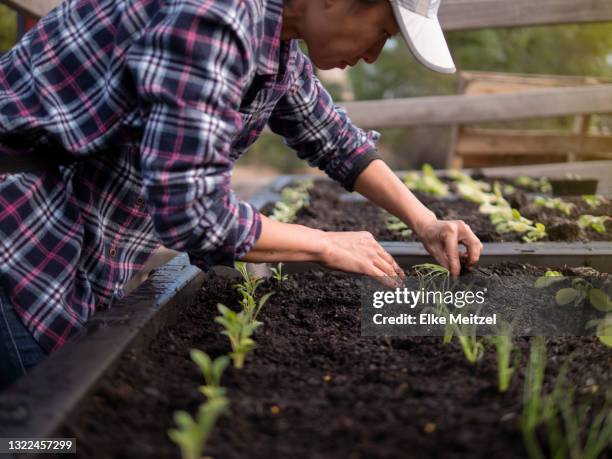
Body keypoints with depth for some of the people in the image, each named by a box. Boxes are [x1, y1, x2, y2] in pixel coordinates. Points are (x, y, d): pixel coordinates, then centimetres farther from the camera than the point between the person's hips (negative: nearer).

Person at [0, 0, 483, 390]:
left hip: (76, 243, 9)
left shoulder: (277, 39, 2)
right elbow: (191, 213, -31)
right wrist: (328, 245, -16)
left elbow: (335, 140, 16)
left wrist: (424, 221, 7)